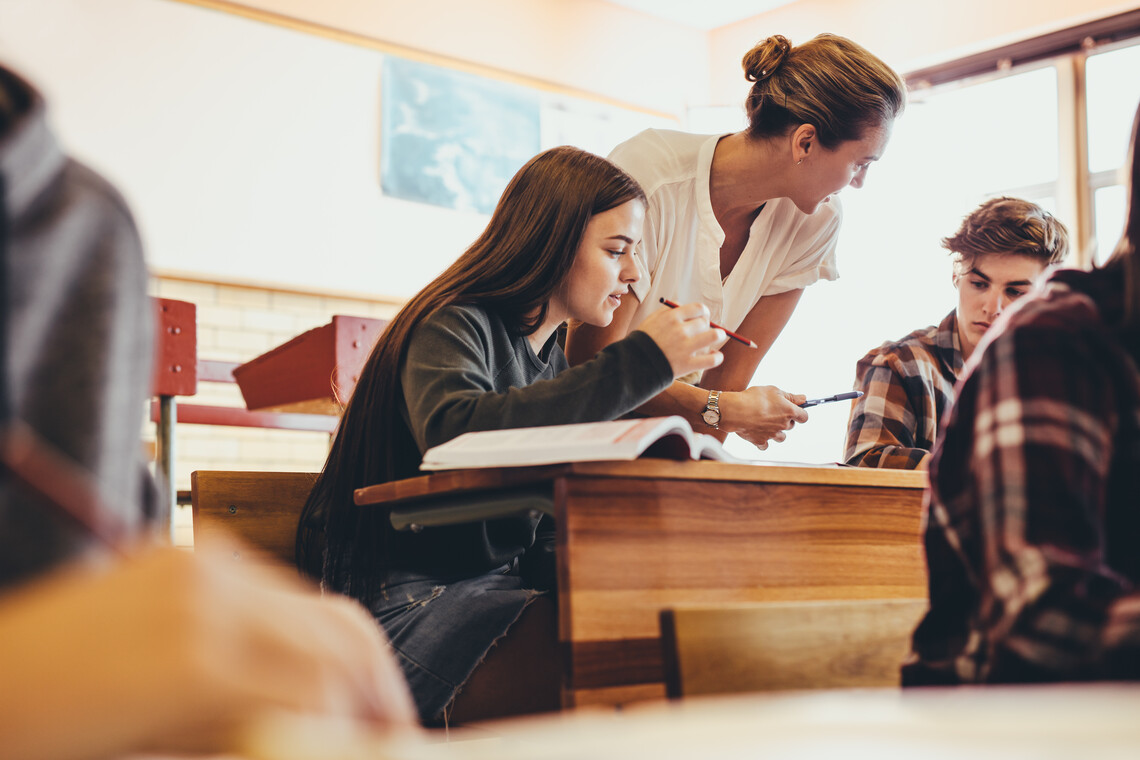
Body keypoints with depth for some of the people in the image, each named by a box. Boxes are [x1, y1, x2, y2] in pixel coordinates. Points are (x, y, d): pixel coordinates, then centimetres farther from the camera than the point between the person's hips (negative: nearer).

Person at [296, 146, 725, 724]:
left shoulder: (552, 358, 18)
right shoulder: (453, 325, -7)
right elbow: (453, 433, -33)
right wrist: (639, 363, -30)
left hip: (501, 588, 7)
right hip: (410, 593, -7)